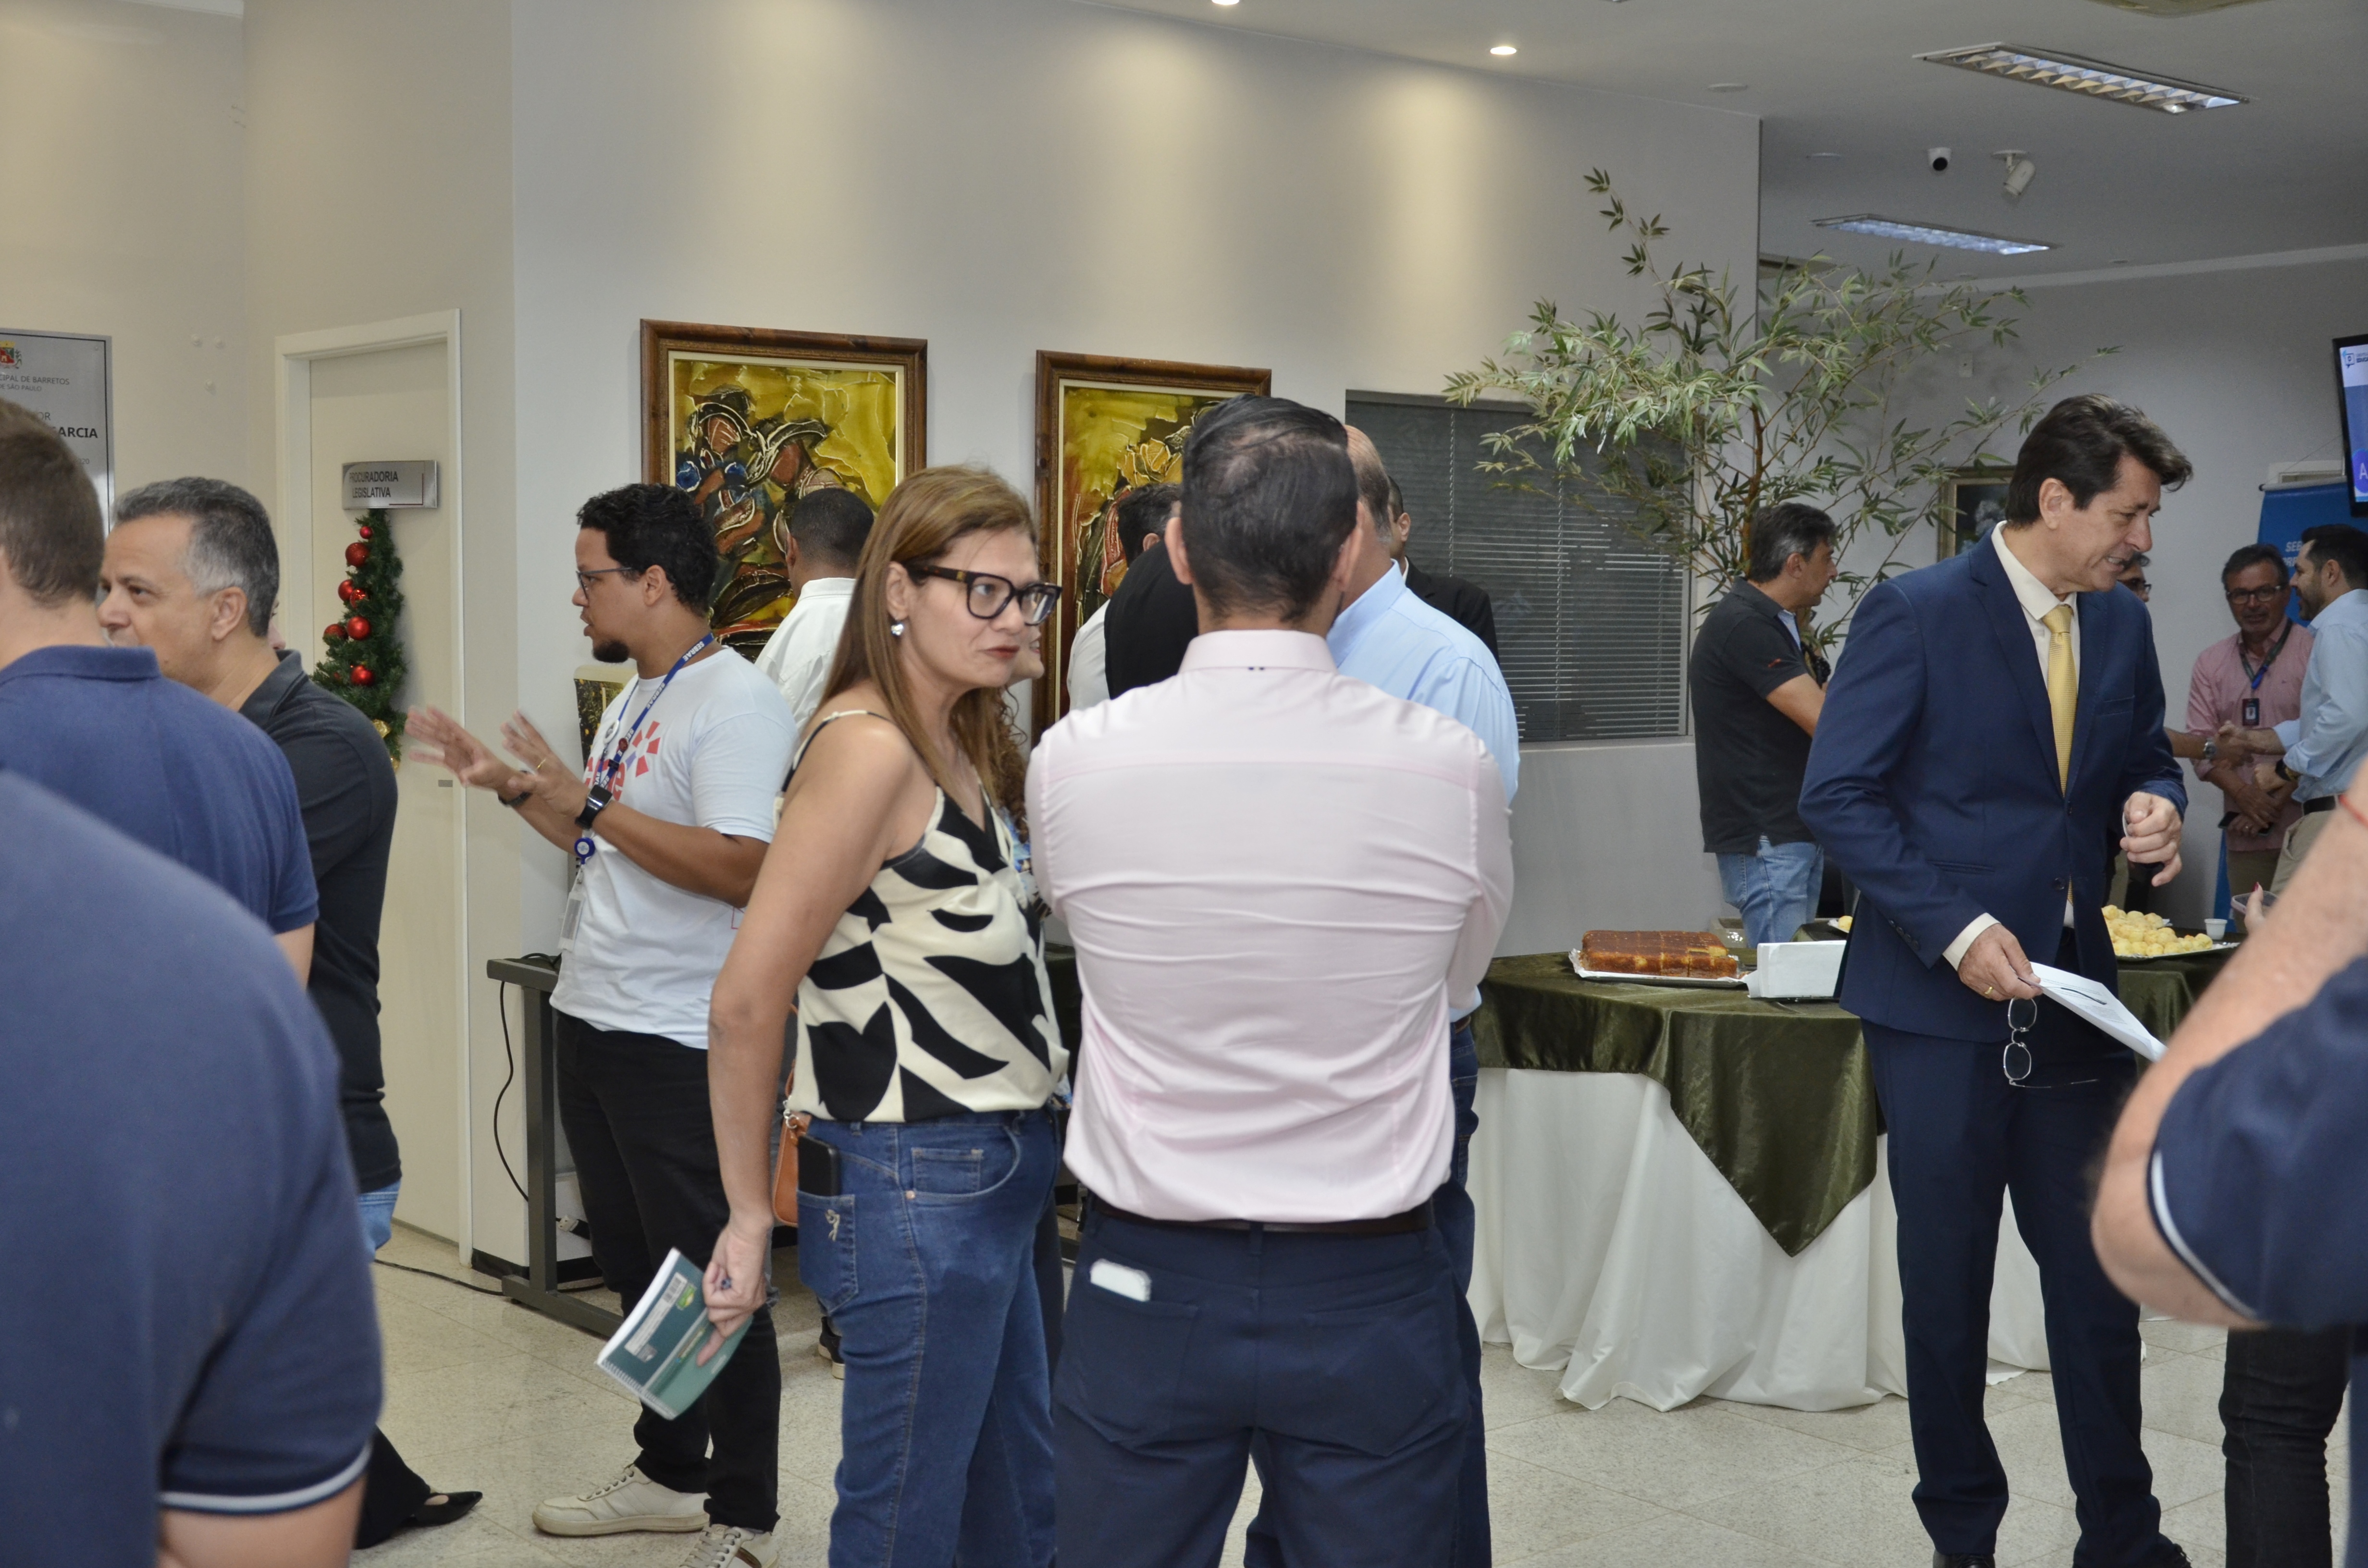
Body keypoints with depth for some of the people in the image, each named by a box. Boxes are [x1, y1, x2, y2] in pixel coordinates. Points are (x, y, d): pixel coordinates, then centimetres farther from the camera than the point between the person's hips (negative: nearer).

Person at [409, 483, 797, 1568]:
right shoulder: (637, 697, 14)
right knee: (634, 1262, 19)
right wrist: (508, 785, 15)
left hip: (679, 1041, -10)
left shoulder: (734, 703, -16)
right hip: (594, 1020, 10)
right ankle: (670, 1474, 33)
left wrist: (591, 802, -24)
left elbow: (739, 869, -26)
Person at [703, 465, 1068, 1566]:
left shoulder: (962, 745, 11)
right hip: (914, 1188, -9)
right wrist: (751, 1217, -12)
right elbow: (747, 1000, -19)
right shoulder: (869, 748, -17)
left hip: (996, 1175, 9)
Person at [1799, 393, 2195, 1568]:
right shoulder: (1914, 614, -10)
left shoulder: (2122, 627, 7)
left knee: (2100, 1273, 9)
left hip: (2071, 994, 5)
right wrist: (1956, 929, -20)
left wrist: (2155, 804, -5)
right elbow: (1837, 796, -13)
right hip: (1941, 1004, -5)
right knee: (1947, 1283, 8)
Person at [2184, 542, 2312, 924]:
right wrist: (2246, 795, -9)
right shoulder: (2211, 663, 13)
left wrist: (2278, 801, -10)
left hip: (2304, 829, -4)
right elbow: (2202, 745, 7)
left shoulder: (2313, 652, -1)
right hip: (2245, 836, 4)